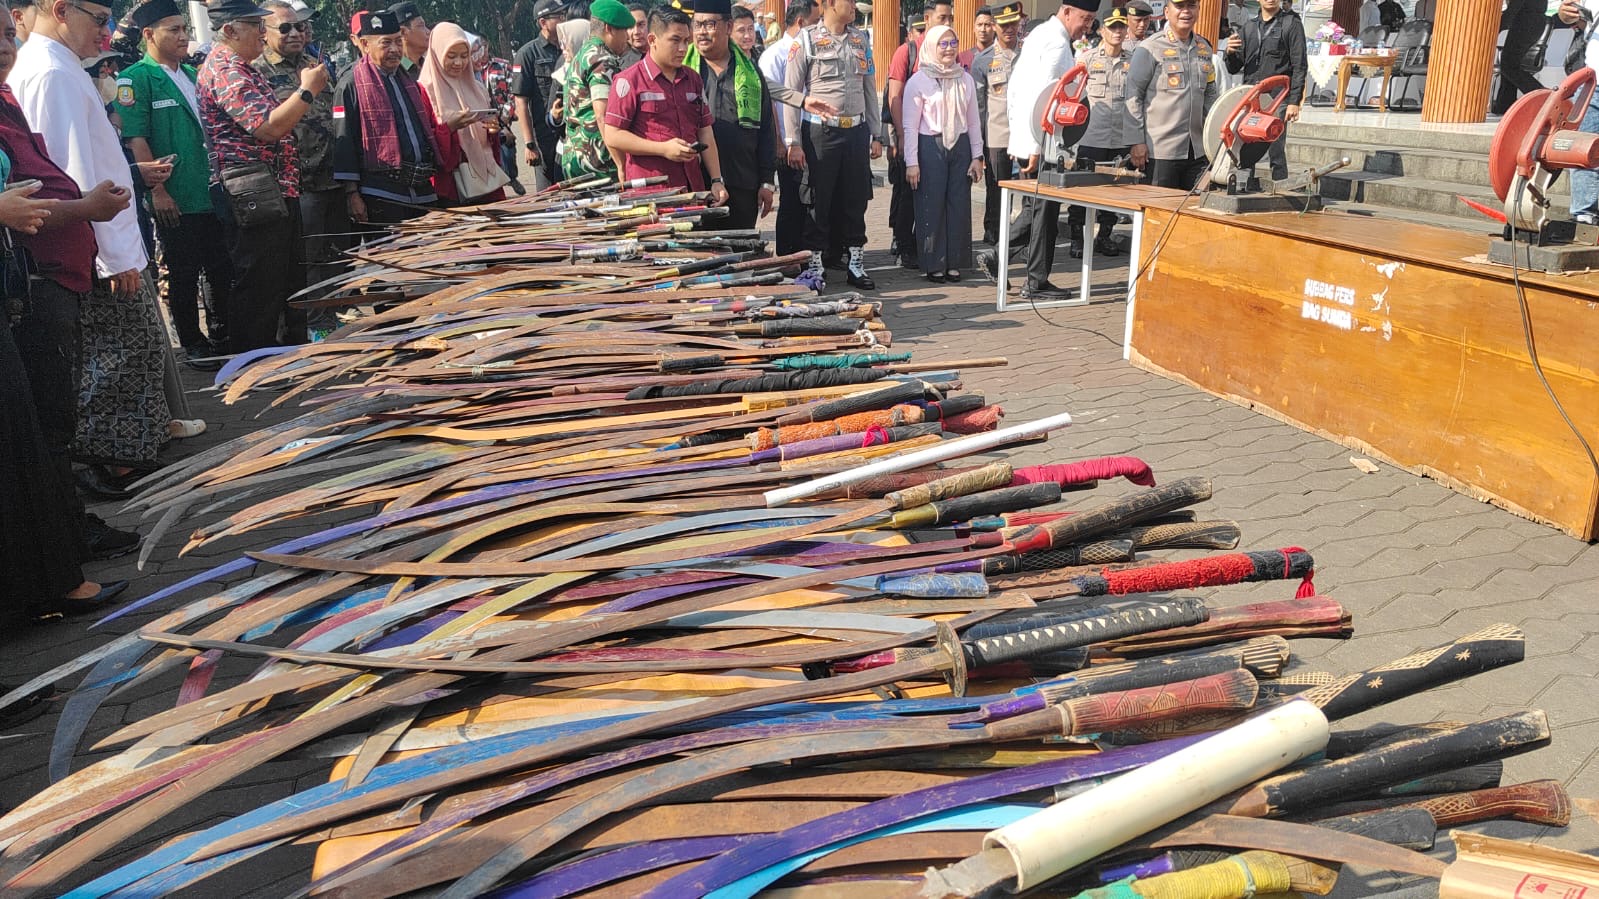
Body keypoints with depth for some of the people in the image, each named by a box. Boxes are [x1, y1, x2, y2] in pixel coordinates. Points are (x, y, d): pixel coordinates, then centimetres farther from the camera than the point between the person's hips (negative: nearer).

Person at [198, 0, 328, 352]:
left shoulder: (242, 69, 18)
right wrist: (308, 91, -14)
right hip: (253, 199, -11)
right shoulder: (224, 71, -14)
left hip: (276, 193, 11)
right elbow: (268, 127, -22)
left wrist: (306, 88, 14)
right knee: (259, 288, -4)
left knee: (290, 283, 18)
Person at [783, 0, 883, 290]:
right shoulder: (807, 40, -5)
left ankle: (856, 264, 19)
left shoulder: (861, 40, 10)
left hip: (856, 131, 4)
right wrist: (793, 142, -11)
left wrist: (876, 136, 10)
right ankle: (814, 266, 12)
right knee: (818, 200, 2)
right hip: (820, 132, -4)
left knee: (856, 199, 9)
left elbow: (870, 91, 13)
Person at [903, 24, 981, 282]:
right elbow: (910, 125, -5)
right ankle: (934, 264, 7)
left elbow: (974, 121, 13)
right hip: (930, 147, -4)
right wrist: (912, 163, -10)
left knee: (959, 205, 3)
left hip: (960, 146, 4)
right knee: (931, 206, -2)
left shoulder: (965, 79, 10)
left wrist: (977, 156, 7)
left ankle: (954, 263, 12)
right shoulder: (918, 80, -3)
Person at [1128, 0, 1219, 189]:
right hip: (1159, 150, -6)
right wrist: (1137, 141, -11)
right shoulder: (1149, 49, -5)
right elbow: (1133, 96, -6)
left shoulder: (1204, 48, 14)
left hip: (1197, 151, 6)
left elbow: (1209, 95, 21)